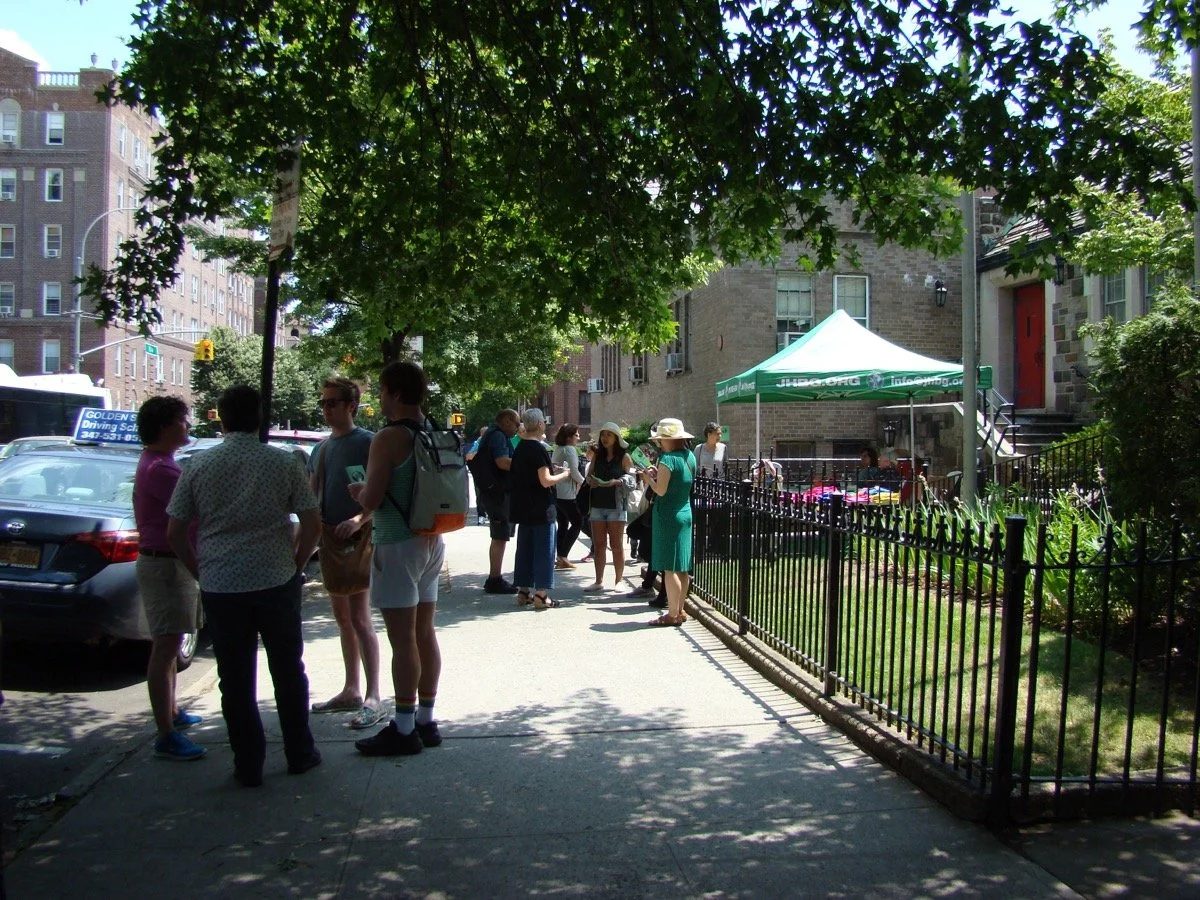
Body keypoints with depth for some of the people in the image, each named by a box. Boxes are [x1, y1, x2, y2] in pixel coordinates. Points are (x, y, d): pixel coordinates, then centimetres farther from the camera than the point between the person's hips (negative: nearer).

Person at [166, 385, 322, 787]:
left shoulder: (199, 465, -1)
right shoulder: (283, 462, -4)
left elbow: (175, 533, 1)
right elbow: (313, 526, -6)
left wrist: (201, 572, 14)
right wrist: (295, 566, 8)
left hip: (220, 588, 0)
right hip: (276, 583, 0)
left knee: (236, 680, 9)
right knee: (288, 671, 14)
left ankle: (248, 766, 16)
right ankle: (299, 754, 24)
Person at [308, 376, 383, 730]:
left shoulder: (366, 442, -8)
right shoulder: (321, 448, 15)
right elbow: (312, 495, 20)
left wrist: (359, 519, -27)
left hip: (356, 537, -8)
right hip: (328, 538, 8)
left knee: (359, 618, -10)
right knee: (342, 618, 13)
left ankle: (373, 698, -6)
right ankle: (351, 691, 23)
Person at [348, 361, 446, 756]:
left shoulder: (389, 439, -16)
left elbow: (371, 500, -20)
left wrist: (358, 491, 3)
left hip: (398, 545, -8)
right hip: (431, 542, 8)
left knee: (402, 640, -3)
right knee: (424, 633, 13)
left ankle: (403, 730, 4)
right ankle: (425, 721, 22)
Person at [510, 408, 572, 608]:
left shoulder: (519, 448, 10)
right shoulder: (539, 449, -16)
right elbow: (546, 481, -20)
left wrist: (551, 469, 16)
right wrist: (564, 474, -4)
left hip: (523, 508, 8)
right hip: (541, 509, -8)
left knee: (524, 549, 13)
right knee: (544, 550, -2)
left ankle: (523, 591, 18)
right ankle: (541, 595, -1)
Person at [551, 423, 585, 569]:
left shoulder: (557, 450, 16)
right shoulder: (570, 449, -10)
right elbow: (574, 472, -15)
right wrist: (584, 482, 0)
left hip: (555, 492, 9)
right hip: (566, 493, -9)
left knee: (563, 525, 12)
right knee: (577, 523, -1)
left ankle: (561, 558, 10)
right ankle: (563, 556, -7)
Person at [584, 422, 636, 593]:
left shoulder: (624, 457, -3)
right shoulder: (597, 456, 9)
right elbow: (589, 475, 13)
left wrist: (616, 481, -20)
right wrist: (590, 480, -9)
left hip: (616, 505, -4)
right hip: (598, 504, 4)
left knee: (616, 545, 3)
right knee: (598, 544, 6)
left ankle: (619, 580, 13)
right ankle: (599, 581, 12)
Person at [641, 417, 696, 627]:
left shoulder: (668, 459, -16)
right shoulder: (689, 457, 9)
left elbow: (660, 490, -19)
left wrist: (649, 479, -1)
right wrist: (658, 475, 14)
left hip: (668, 515, -8)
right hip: (685, 513, 9)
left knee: (669, 568, -4)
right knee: (681, 567, 13)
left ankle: (673, 614, -1)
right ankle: (680, 610, 20)